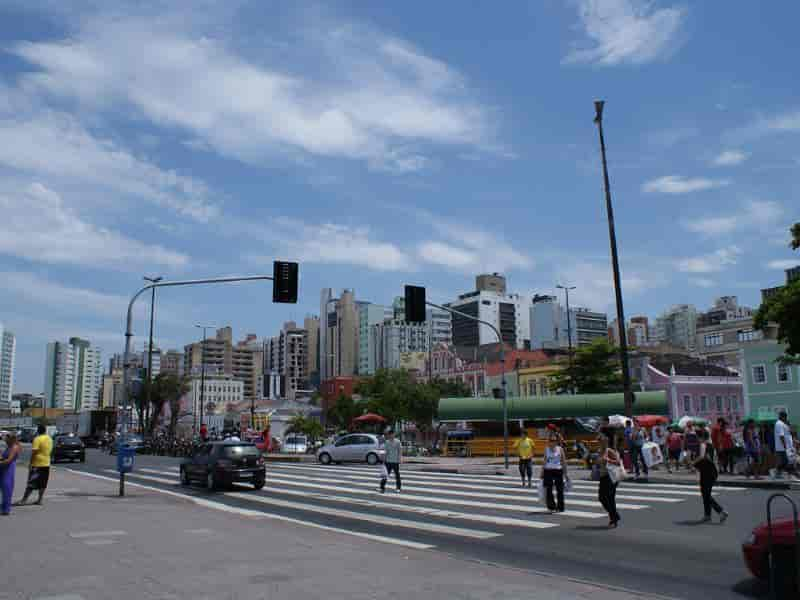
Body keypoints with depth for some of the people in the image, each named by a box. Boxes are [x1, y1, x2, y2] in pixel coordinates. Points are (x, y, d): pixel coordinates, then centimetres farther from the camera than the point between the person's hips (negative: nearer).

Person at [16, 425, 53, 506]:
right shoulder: (49, 439, 9)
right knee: (43, 484, 9)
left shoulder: (37, 439, -13)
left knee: (31, 483, -5)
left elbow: (34, 452, -17)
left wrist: (31, 463, -12)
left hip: (37, 464, -6)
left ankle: (24, 500, -3)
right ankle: (39, 500, 11)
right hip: (46, 463, 6)